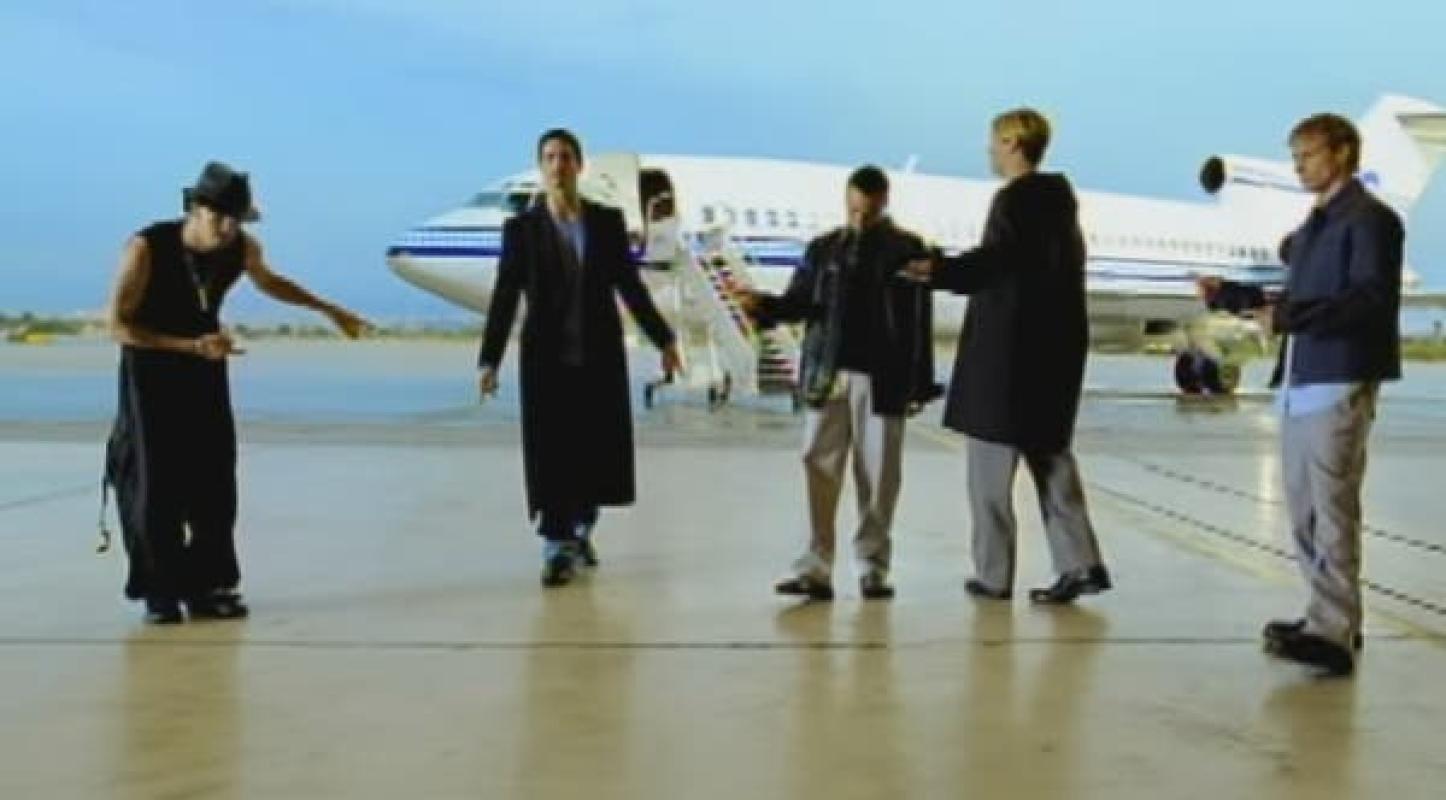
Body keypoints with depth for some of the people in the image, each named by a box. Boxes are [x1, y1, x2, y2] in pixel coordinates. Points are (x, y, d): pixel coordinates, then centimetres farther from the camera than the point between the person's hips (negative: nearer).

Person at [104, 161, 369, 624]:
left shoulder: (243, 248, -11)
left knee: (214, 481, -1)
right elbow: (119, 324, -20)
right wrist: (193, 346, -30)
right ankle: (160, 593, 4)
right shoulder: (146, 249, -24)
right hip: (151, 373, -4)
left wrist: (330, 311, 14)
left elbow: (268, 282, 13)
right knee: (156, 485, -6)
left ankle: (205, 586, 8)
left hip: (206, 371, 4)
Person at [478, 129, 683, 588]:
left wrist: (663, 339, 7)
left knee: (598, 451, 7)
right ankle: (557, 548, 7)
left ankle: (579, 530, 30)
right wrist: (488, 360, -10)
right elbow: (504, 298, -3)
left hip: (601, 357, 2)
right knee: (551, 455, -2)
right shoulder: (521, 228, -1)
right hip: (547, 360, -2)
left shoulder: (608, 221, 5)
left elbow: (630, 286, 10)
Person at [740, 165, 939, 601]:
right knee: (820, 468, -1)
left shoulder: (906, 249, 2)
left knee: (878, 475, 3)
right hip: (827, 375, 3)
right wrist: (767, 305, -13)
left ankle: (873, 568, 13)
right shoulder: (822, 248, 12)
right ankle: (815, 569, 1)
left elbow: (918, 321, -1)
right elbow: (800, 300, 9)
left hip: (880, 377, -2)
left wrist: (920, 383, -6)